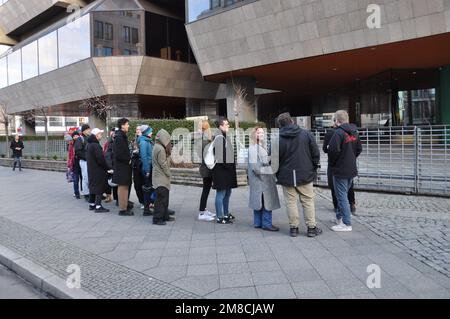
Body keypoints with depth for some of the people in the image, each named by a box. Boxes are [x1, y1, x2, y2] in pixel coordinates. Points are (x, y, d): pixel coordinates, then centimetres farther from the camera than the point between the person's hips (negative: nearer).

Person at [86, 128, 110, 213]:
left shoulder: (89, 145, 13)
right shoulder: (95, 145, -19)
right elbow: (100, 159, -22)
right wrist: (107, 167, -11)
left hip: (91, 170, 10)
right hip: (98, 170, -10)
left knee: (93, 186, 16)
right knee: (99, 187, -6)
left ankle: (92, 204, 24)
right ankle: (98, 206, -6)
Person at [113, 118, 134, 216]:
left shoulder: (122, 136, 13)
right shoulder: (119, 137, -18)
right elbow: (118, 154, -23)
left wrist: (129, 158, 8)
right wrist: (128, 160, -13)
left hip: (124, 166, 10)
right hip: (122, 167, -10)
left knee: (125, 186, 17)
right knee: (123, 187, -3)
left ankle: (125, 206, 28)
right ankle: (122, 209, 4)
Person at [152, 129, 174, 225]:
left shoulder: (157, 147, 11)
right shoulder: (160, 149, -20)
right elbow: (164, 165, -17)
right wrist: (168, 174, -7)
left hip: (161, 177, 10)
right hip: (161, 178, -10)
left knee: (165, 197, 17)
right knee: (161, 198, -6)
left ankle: (165, 216, 26)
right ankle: (157, 219, -2)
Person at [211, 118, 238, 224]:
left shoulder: (227, 137, 15)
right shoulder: (218, 138, -17)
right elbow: (218, 157, -23)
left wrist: (232, 166, 15)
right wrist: (225, 165, -17)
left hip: (228, 169, 10)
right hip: (221, 169, -10)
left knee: (227, 193, 18)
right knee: (221, 194, -3)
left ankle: (226, 214, 31)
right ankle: (220, 217, 5)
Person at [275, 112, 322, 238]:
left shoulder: (278, 139, -7)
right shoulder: (306, 134, -2)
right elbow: (316, 153, 1)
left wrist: (278, 174, 10)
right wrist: (314, 168, 13)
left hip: (287, 177, -1)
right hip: (305, 175, 1)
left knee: (291, 202, 8)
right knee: (308, 201, 10)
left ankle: (294, 227, 12)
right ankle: (312, 228, 14)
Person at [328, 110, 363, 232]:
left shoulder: (339, 133, -19)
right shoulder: (354, 132, 7)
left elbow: (333, 150, -25)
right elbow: (359, 149, 14)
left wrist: (332, 163, -8)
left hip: (340, 170, -8)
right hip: (352, 169, 8)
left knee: (342, 196, 0)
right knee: (344, 194, 20)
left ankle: (346, 224, 4)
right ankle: (340, 217, 33)